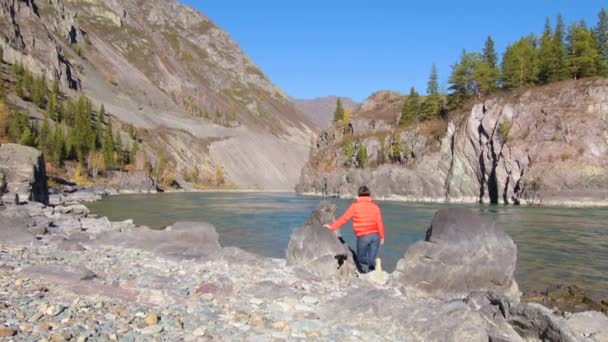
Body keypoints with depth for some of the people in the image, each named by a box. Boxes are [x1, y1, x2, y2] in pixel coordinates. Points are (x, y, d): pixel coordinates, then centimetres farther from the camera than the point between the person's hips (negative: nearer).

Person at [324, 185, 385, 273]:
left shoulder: (355, 206, 2)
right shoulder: (375, 206, 8)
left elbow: (344, 218, 3)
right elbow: (380, 223, 7)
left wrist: (332, 227, 13)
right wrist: (382, 237, 18)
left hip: (363, 236, -2)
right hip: (375, 235, 3)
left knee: (361, 258, 15)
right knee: (372, 259, 8)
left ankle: (365, 266, -13)